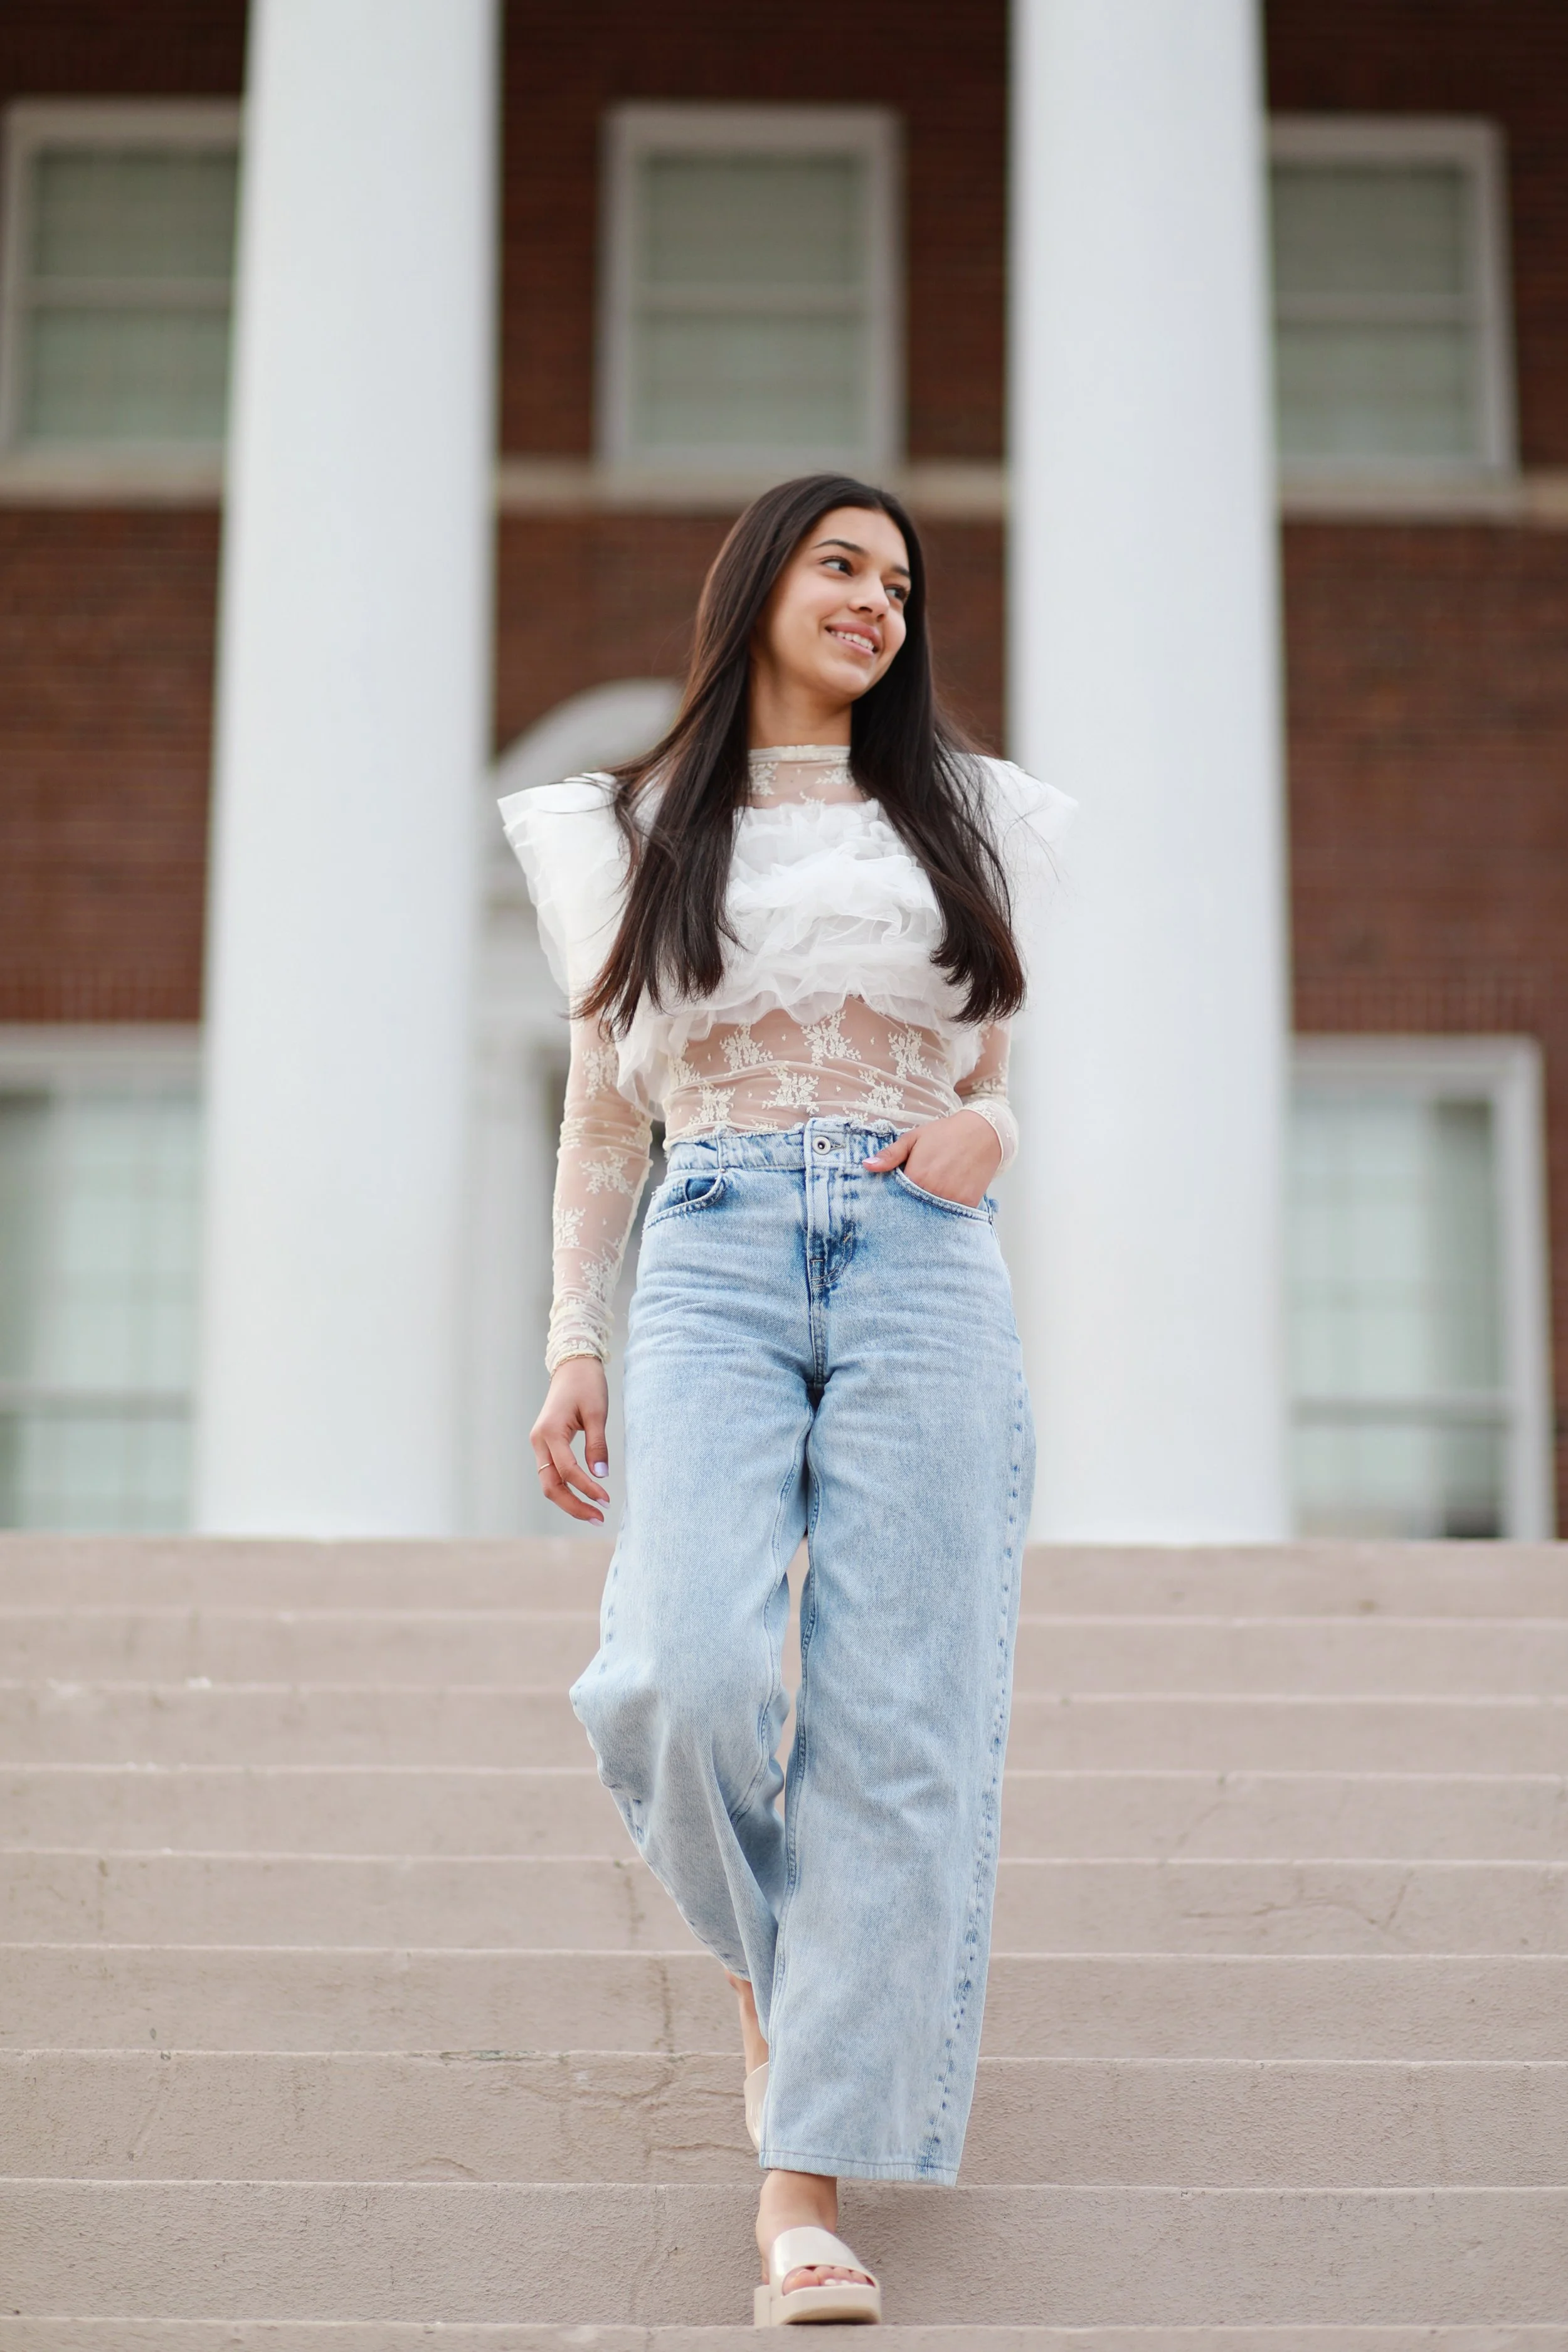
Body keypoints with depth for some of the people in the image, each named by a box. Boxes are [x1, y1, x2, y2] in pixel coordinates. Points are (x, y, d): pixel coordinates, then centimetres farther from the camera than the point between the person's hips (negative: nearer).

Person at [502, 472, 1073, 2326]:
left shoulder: (956, 822, 20)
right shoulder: (639, 832, 16)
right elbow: (603, 1110, 14)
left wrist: (985, 1134, -1)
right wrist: (573, 1345, 5)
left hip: (923, 1268, 1)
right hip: (715, 1264, -1)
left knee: (892, 1721, -8)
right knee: (688, 1680, -21)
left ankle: (808, 2188, -3)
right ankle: (764, 1960, 13)